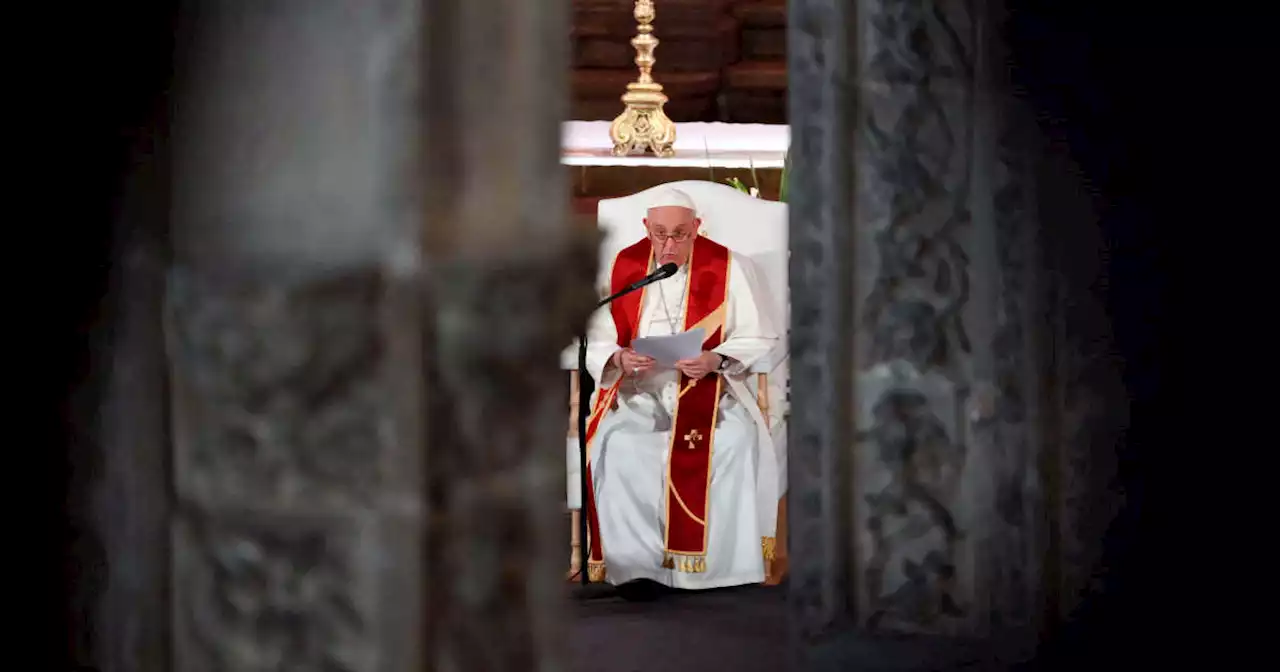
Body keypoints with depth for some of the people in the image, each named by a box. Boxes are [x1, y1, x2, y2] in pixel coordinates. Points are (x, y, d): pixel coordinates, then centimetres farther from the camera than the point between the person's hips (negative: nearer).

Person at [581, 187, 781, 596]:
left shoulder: (727, 267, 2)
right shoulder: (623, 267, 6)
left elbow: (759, 339, 0)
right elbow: (597, 341, 5)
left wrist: (715, 360, -19)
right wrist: (619, 358, -18)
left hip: (707, 388, -1)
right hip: (638, 391, 1)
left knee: (738, 439, -33)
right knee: (618, 444, -32)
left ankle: (727, 565, -23)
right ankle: (635, 563, -27)